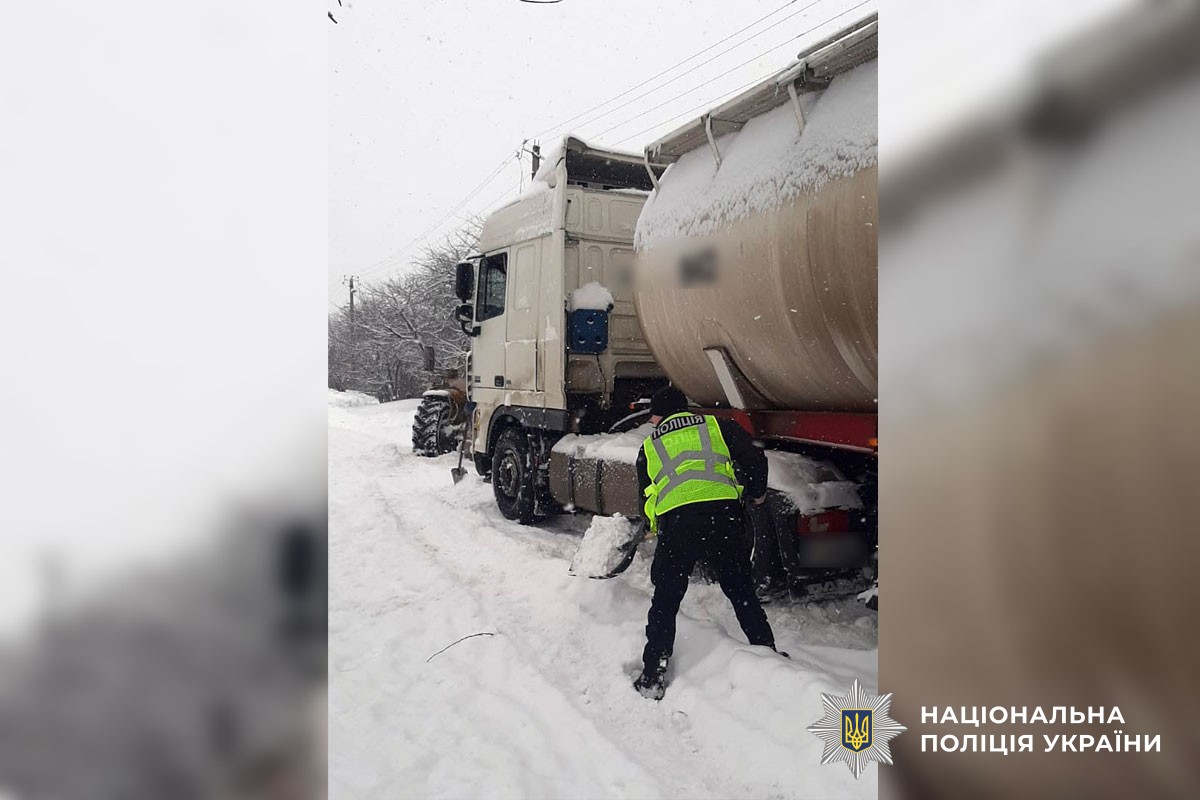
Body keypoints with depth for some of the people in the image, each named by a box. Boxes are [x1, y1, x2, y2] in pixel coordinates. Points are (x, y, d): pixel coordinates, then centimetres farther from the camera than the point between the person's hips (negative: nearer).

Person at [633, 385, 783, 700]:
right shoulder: (716, 426, 20)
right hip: (723, 513, 1)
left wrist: (653, 527, 47)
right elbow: (754, 458, 8)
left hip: (675, 522, 0)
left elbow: (646, 496, 29)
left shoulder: (649, 447, 24)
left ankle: (653, 678, 15)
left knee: (665, 602, 14)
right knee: (742, 593, 19)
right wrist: (756, 493, 25)